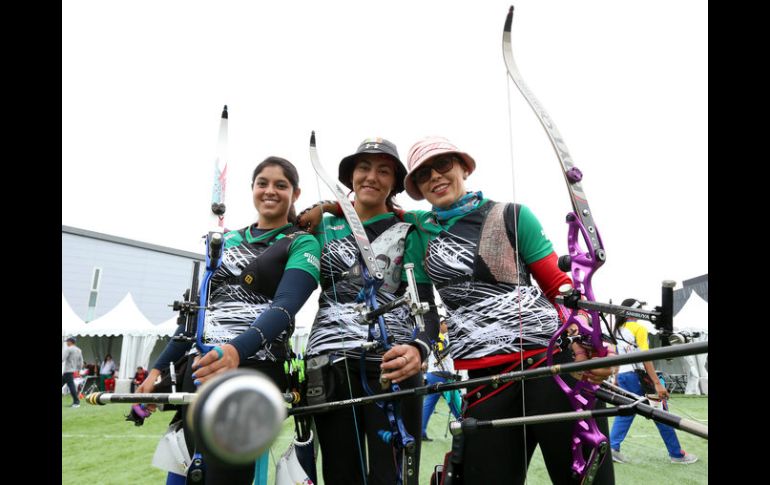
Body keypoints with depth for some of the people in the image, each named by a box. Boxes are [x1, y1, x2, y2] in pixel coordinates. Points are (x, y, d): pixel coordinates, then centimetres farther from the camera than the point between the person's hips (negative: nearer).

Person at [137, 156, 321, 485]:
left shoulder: (302, 244, -1)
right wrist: (159, 367, 13)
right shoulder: (228, 241, 16)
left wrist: (237, 350, -35)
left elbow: (285, 307, -17)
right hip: (201, 365, 5)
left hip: (254, 367, -5)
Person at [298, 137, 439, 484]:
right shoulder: (325, 226, 15)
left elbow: (425, 305, -2)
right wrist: (305, 220, 6)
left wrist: (419, 349, -23)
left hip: (392, 367, -2)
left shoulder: (409, 232, 7)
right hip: (328, 367, 3)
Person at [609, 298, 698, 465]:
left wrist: (616, 380, 20)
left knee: (625, 412, 11)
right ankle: (677, 454, 15)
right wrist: (657, 383, -19)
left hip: (622, 375, 7)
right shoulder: (639, 328, -10)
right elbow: (645, 358, -17)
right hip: (638, 376, -7)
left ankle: (612, 447, 2)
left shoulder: (618, 330, 10)